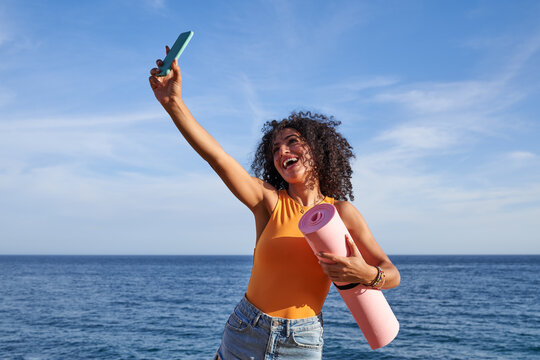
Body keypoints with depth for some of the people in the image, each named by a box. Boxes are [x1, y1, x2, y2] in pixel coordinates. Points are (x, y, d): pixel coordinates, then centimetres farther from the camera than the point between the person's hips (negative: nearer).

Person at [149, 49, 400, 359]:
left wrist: (366, 274, -23)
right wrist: (173, 102, -29)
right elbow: (217, 156, -18)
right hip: (244, 335, 0)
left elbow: (392, 275, 0)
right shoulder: (269, 201, -4)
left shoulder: (341, 212, -2)